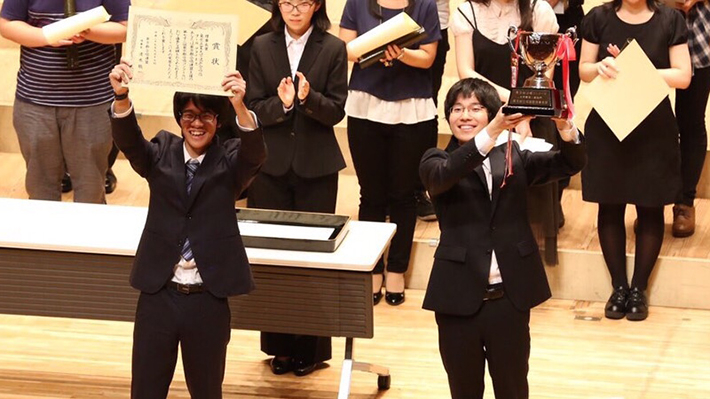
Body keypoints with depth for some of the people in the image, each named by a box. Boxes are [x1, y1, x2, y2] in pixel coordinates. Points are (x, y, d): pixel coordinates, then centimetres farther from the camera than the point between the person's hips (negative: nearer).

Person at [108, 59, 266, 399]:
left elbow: (256, 152, -21)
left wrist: (240, 105, -42)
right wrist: (121, 95, -36)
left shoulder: (231, 160, -1)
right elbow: (128, 140, -14)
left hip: (208, 298, -1)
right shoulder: (161, 153, 3)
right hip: (158, 294, 1)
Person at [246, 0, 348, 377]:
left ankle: (310, 347, 12)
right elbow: (254, 108, -1)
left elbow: (336, 111, -5)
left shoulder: (333, 49, -3)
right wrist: (281, 103, -21)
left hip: (316, 166, -2)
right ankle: (280, 345, 16)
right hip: (271, 164, 2)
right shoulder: (262, 47, 2)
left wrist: (309, 98, -24)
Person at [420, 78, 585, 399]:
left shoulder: (514, 156, 8)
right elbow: (444, 176, -22)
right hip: (460, 296, -1)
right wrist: (492, 132, -36)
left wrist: (564, 126, -25)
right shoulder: (436, 161, 1)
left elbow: (571, 164, -2)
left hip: (510, 296, 1)